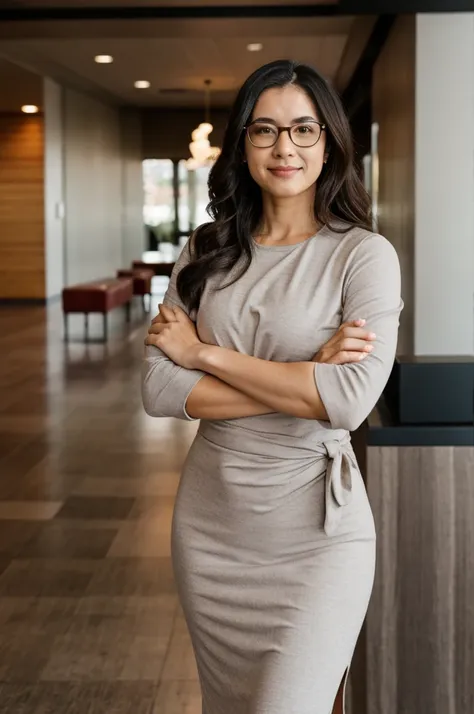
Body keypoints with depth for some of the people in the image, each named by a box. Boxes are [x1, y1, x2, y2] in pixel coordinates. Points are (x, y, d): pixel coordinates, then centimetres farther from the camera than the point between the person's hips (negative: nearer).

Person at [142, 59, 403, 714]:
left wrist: (205, 353, -14)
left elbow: (351, 401, -22)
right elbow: (158, 390, -7)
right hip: (208, 522, 4)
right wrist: (302, 384, -16)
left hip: (317, 530, -4)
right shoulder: (206, 253, 3)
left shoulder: (364, 254, -8)